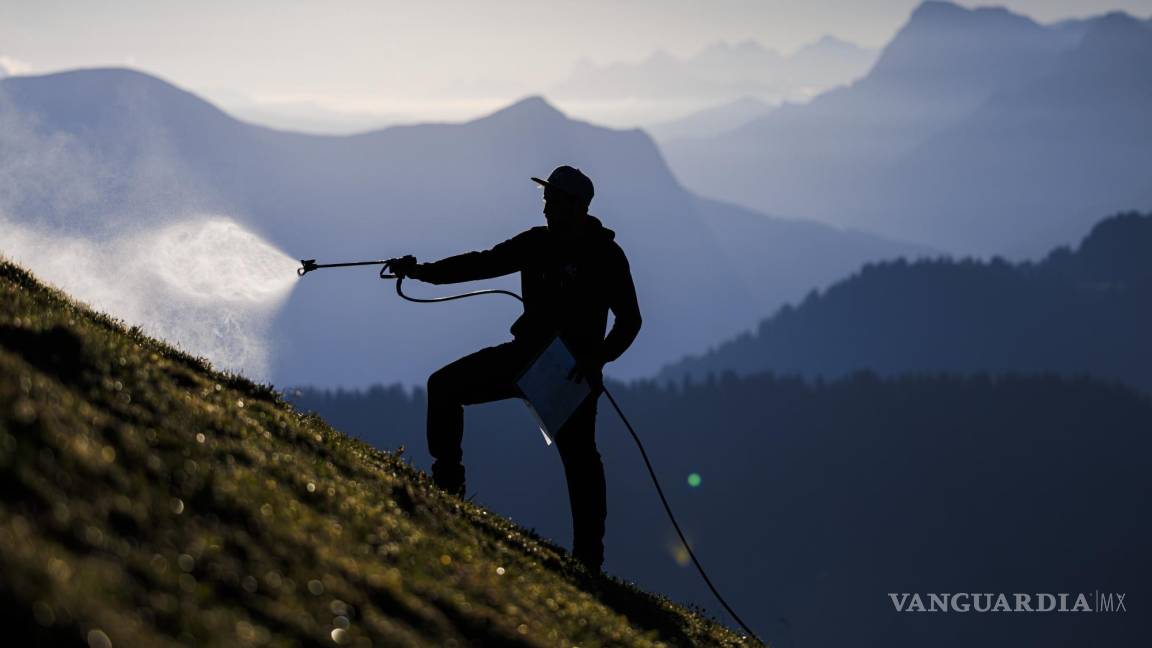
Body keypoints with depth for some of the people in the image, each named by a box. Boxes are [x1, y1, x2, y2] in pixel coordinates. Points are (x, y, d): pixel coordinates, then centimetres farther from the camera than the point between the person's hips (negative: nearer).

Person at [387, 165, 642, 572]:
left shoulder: (606, 256, -11)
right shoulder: (537, 244, 3)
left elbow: (629, 320, -12)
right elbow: (484, 263, 3)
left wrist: (598, 358, -27)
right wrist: (424, 271, -8)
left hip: (573, 369, -6)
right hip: (527, 354, 6)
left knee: (579, 458, -7)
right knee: (445, 386, -3)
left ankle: (588, 556, -1)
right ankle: (447, 485, 4)